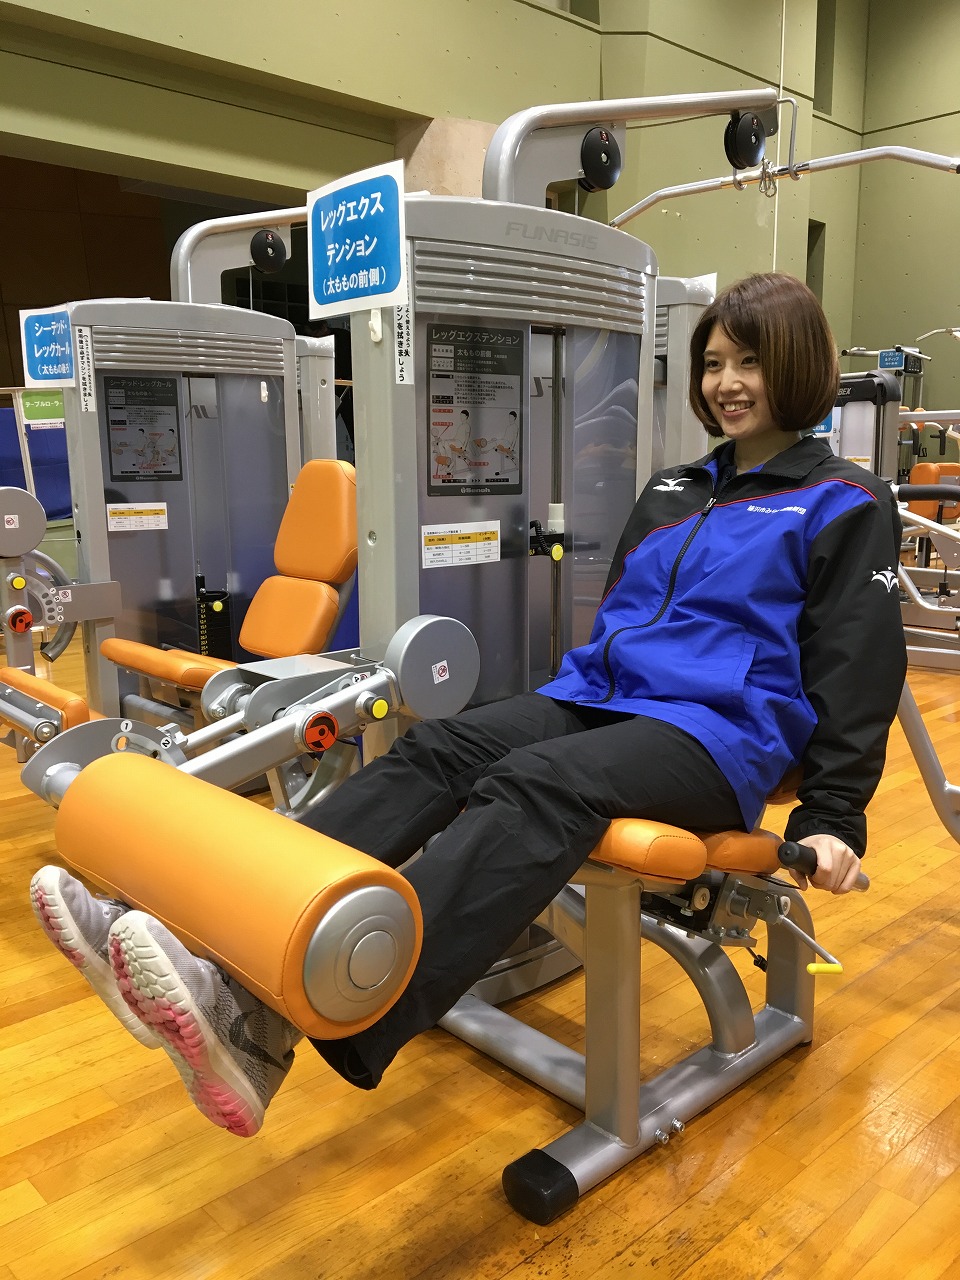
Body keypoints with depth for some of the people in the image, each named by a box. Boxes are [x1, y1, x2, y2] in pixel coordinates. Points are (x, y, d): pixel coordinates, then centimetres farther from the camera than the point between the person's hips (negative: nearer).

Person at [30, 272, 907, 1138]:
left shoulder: (846, 505, 5)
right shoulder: (673, 491, 22)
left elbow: (857, 668, 0)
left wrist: (832, 816, -7)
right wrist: (568, 709, 25)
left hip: (721, 727, -6)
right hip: (599, 695, 6)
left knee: (535, 789, -36)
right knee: (432, 752, -22)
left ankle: (268, 1027, -53)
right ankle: (218, 954, -36)